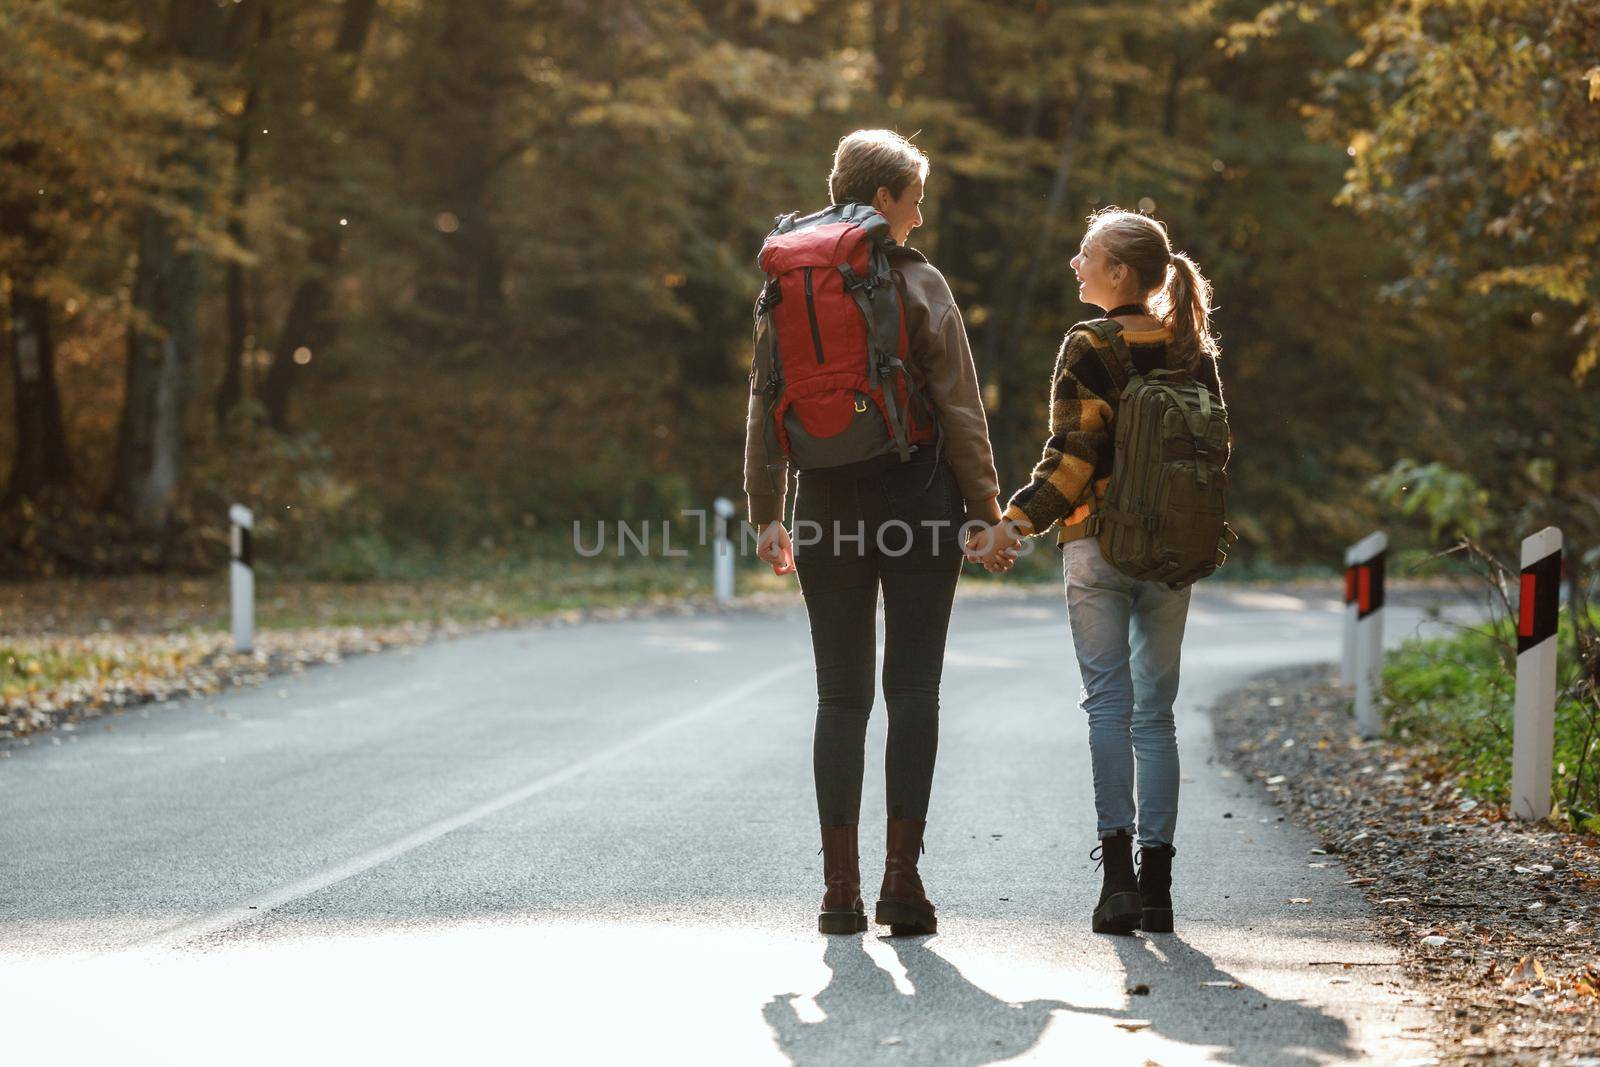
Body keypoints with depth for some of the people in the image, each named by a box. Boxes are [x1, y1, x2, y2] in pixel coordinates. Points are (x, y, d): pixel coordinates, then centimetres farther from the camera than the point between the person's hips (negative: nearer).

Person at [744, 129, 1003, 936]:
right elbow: (959, 408, -6)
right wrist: (985, 509, 0)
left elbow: (765, 407, 6)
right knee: (913, 690, 3)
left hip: (827, 508, 3)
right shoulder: (919, 286, -5)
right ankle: (901, 879, -2)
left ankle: (840, 890, 4)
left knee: (840, 697, 7)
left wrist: (766, 511, 11)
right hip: (917, 503, -3)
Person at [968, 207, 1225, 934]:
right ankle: (1155, 881, 6)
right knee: (1156, 711, 8)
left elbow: (1072, 460, -13)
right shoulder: (1194, 351, 7)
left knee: (1109, 702, 0)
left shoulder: (1087, 350, -8)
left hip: (1098, 545, -4)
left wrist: (1015, 524, -6)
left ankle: (1117, 870, -9)